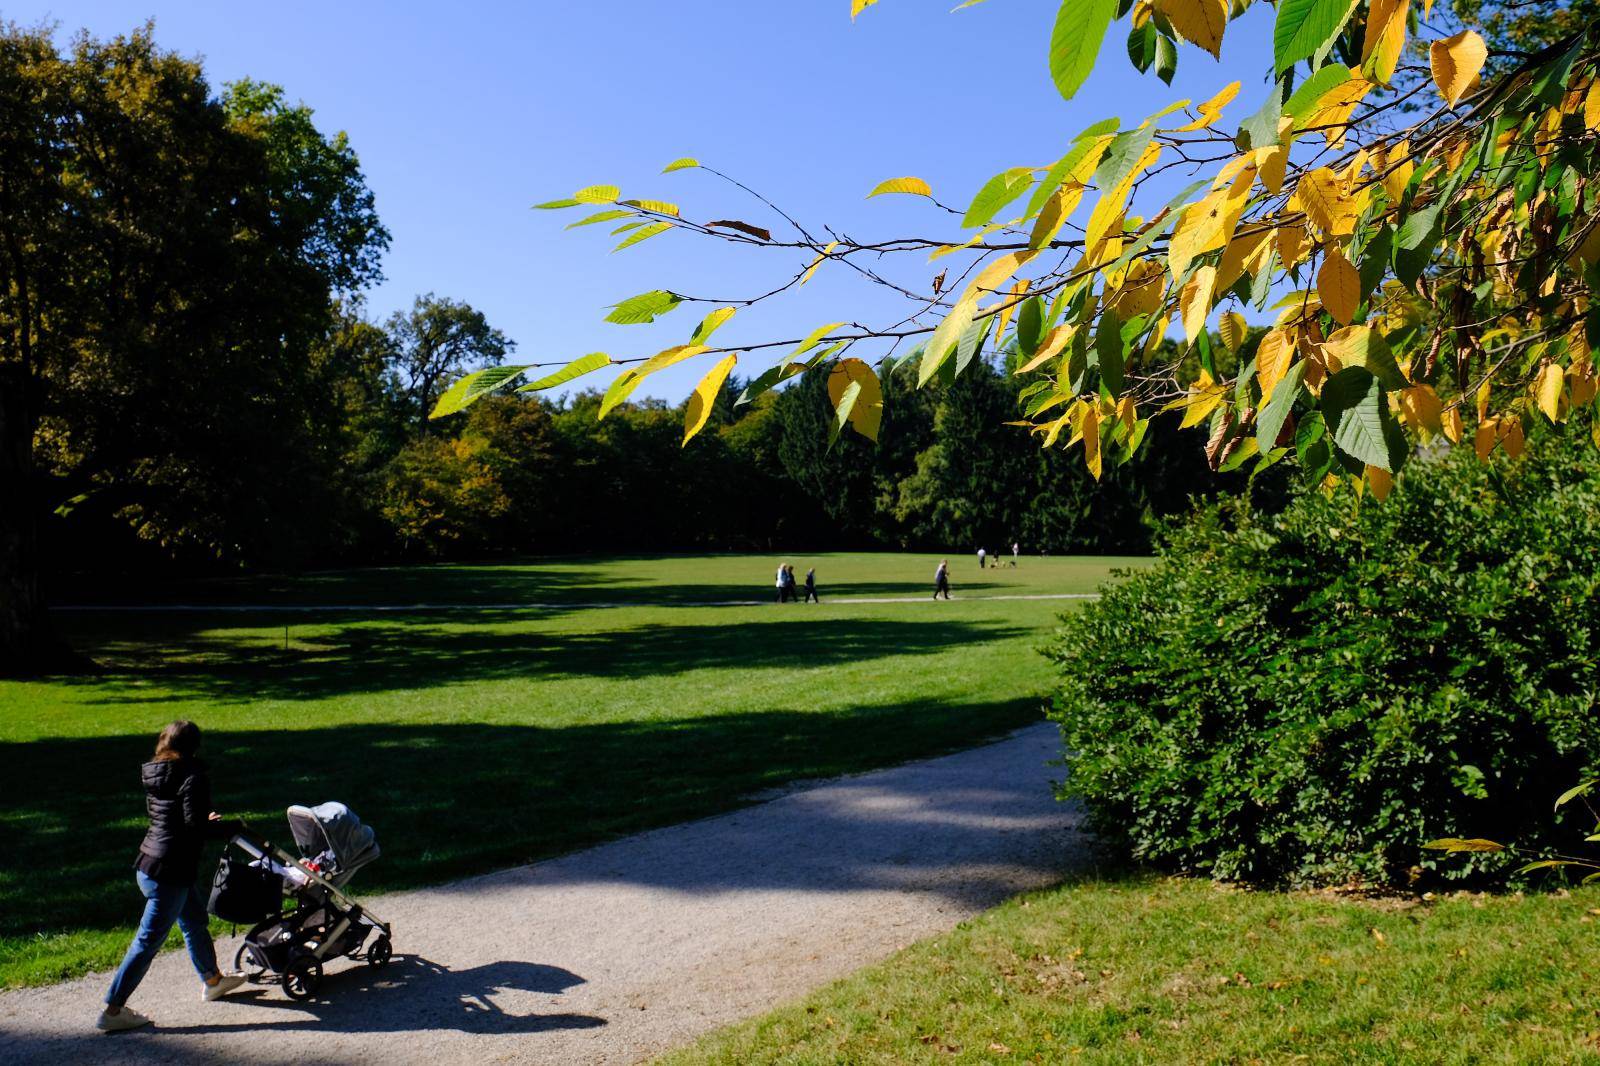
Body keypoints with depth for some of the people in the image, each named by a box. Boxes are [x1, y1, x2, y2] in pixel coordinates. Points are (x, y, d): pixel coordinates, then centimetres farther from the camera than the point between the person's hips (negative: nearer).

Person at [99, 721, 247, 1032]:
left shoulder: (154, 775, 8)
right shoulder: (193, 777, -18)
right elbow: (196, 826, -24)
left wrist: (205, 820, 20)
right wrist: (232, 827, -9)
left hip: (148, 864, 10)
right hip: (169, 872, -10)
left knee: (195, 918, 24)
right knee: (149, 940, 0)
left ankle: (212, 981, 40)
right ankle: (112, 1010, 7)